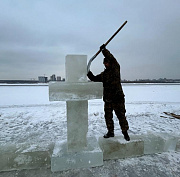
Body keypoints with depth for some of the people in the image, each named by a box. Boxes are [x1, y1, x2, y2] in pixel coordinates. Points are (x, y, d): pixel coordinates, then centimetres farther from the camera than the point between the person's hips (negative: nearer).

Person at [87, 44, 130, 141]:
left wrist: (104, 49, -7)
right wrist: (88, 72, 8)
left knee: (121, 116, 3)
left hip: (118, 98, -5)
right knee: (108, 116, 12)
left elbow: (111, 58, -11)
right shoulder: (103, 74, 14)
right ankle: (110, 132, 28)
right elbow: (94, 78, 19)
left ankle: (125, 132, 18)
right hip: (107, 99, 6)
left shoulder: (116, 69, 0)